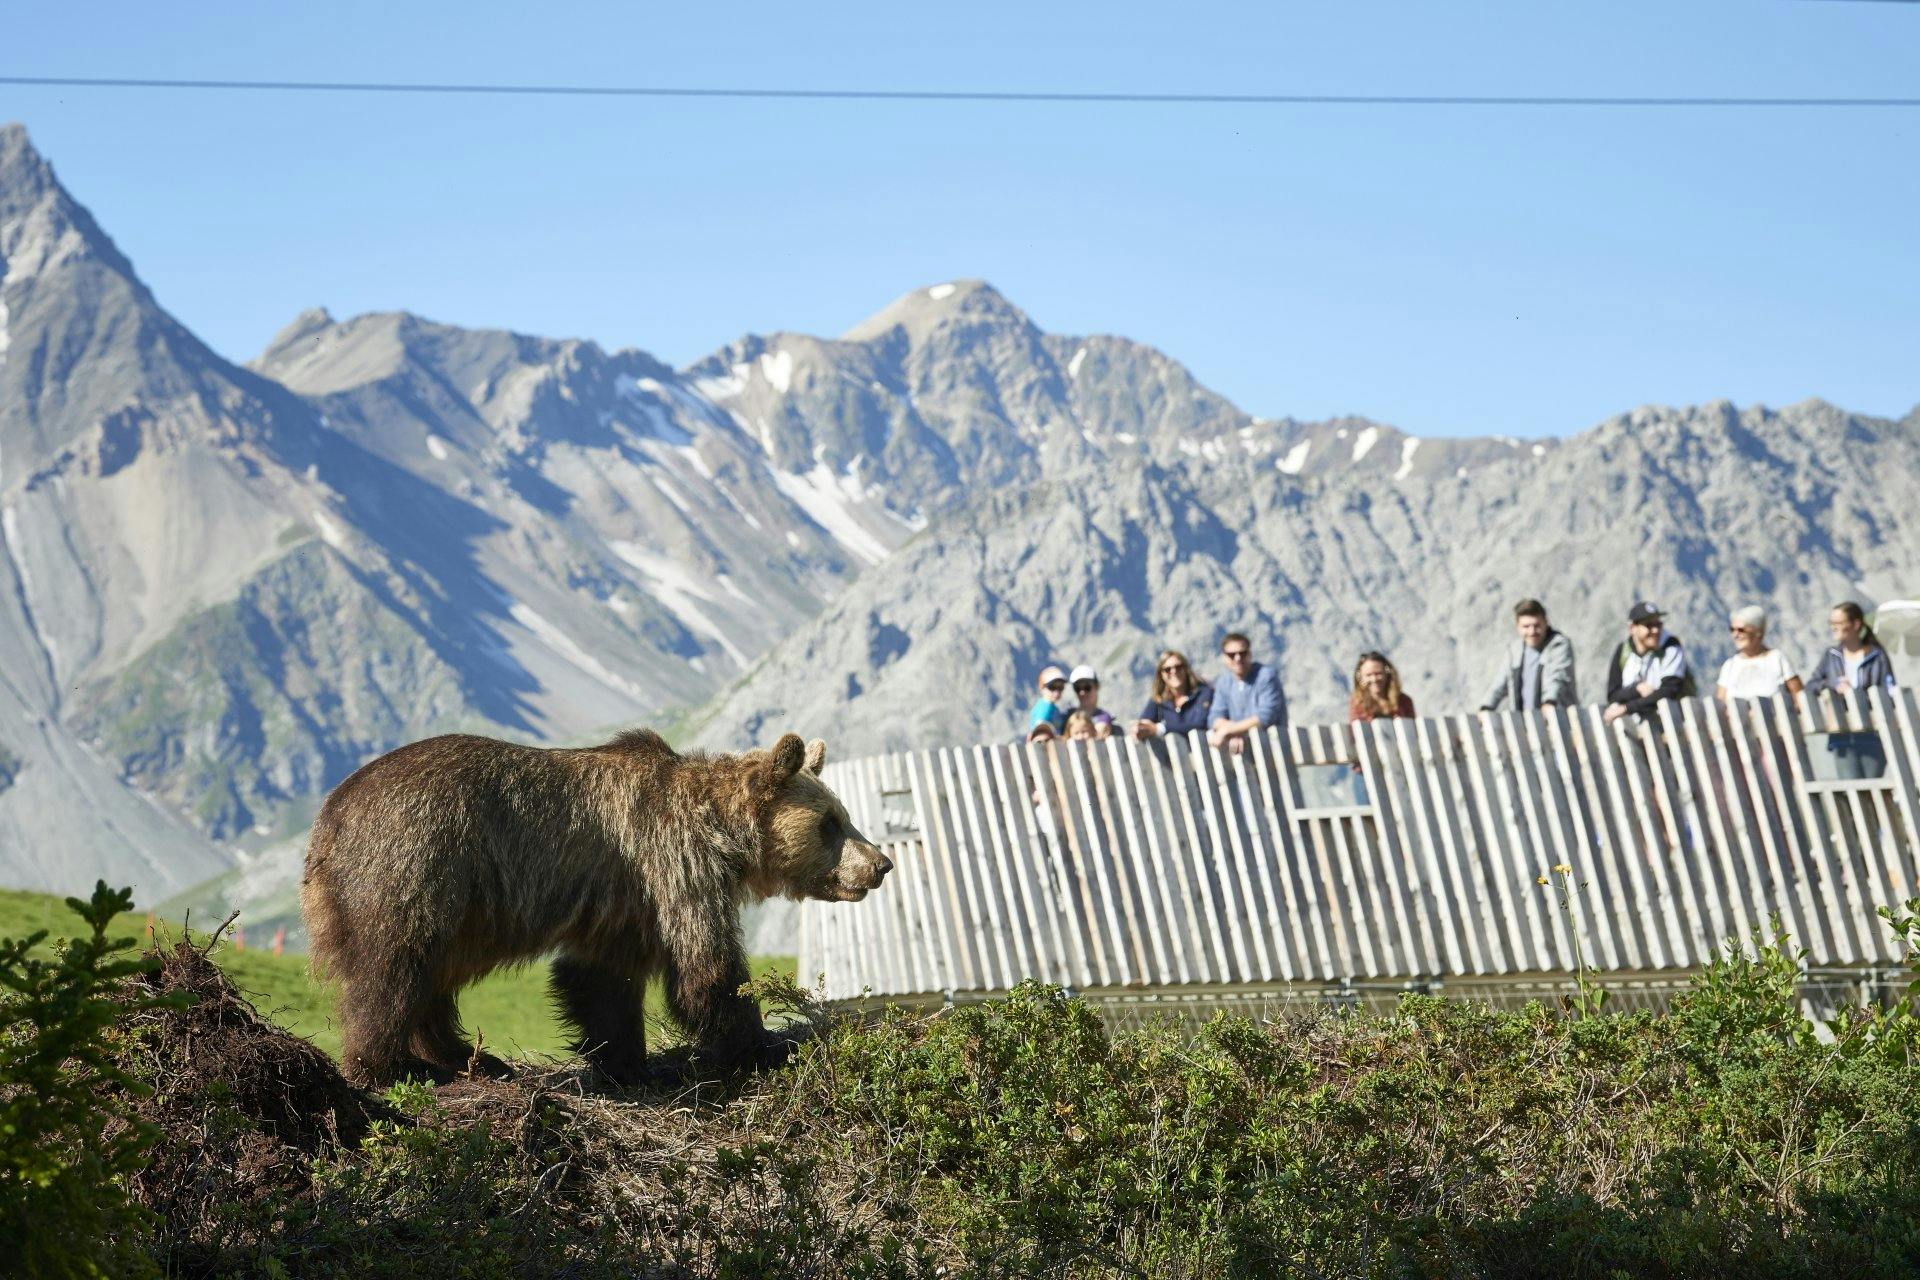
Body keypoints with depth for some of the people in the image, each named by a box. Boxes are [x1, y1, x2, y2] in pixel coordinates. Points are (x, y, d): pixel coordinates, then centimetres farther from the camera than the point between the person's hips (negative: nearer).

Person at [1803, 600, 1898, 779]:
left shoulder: (1877, 657, 0)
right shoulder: (1831, 657, 11)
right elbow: (1810, 686, 7)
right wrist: (1834, 686, -11)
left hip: (1873, 736, -2)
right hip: (1842, 737, 2)